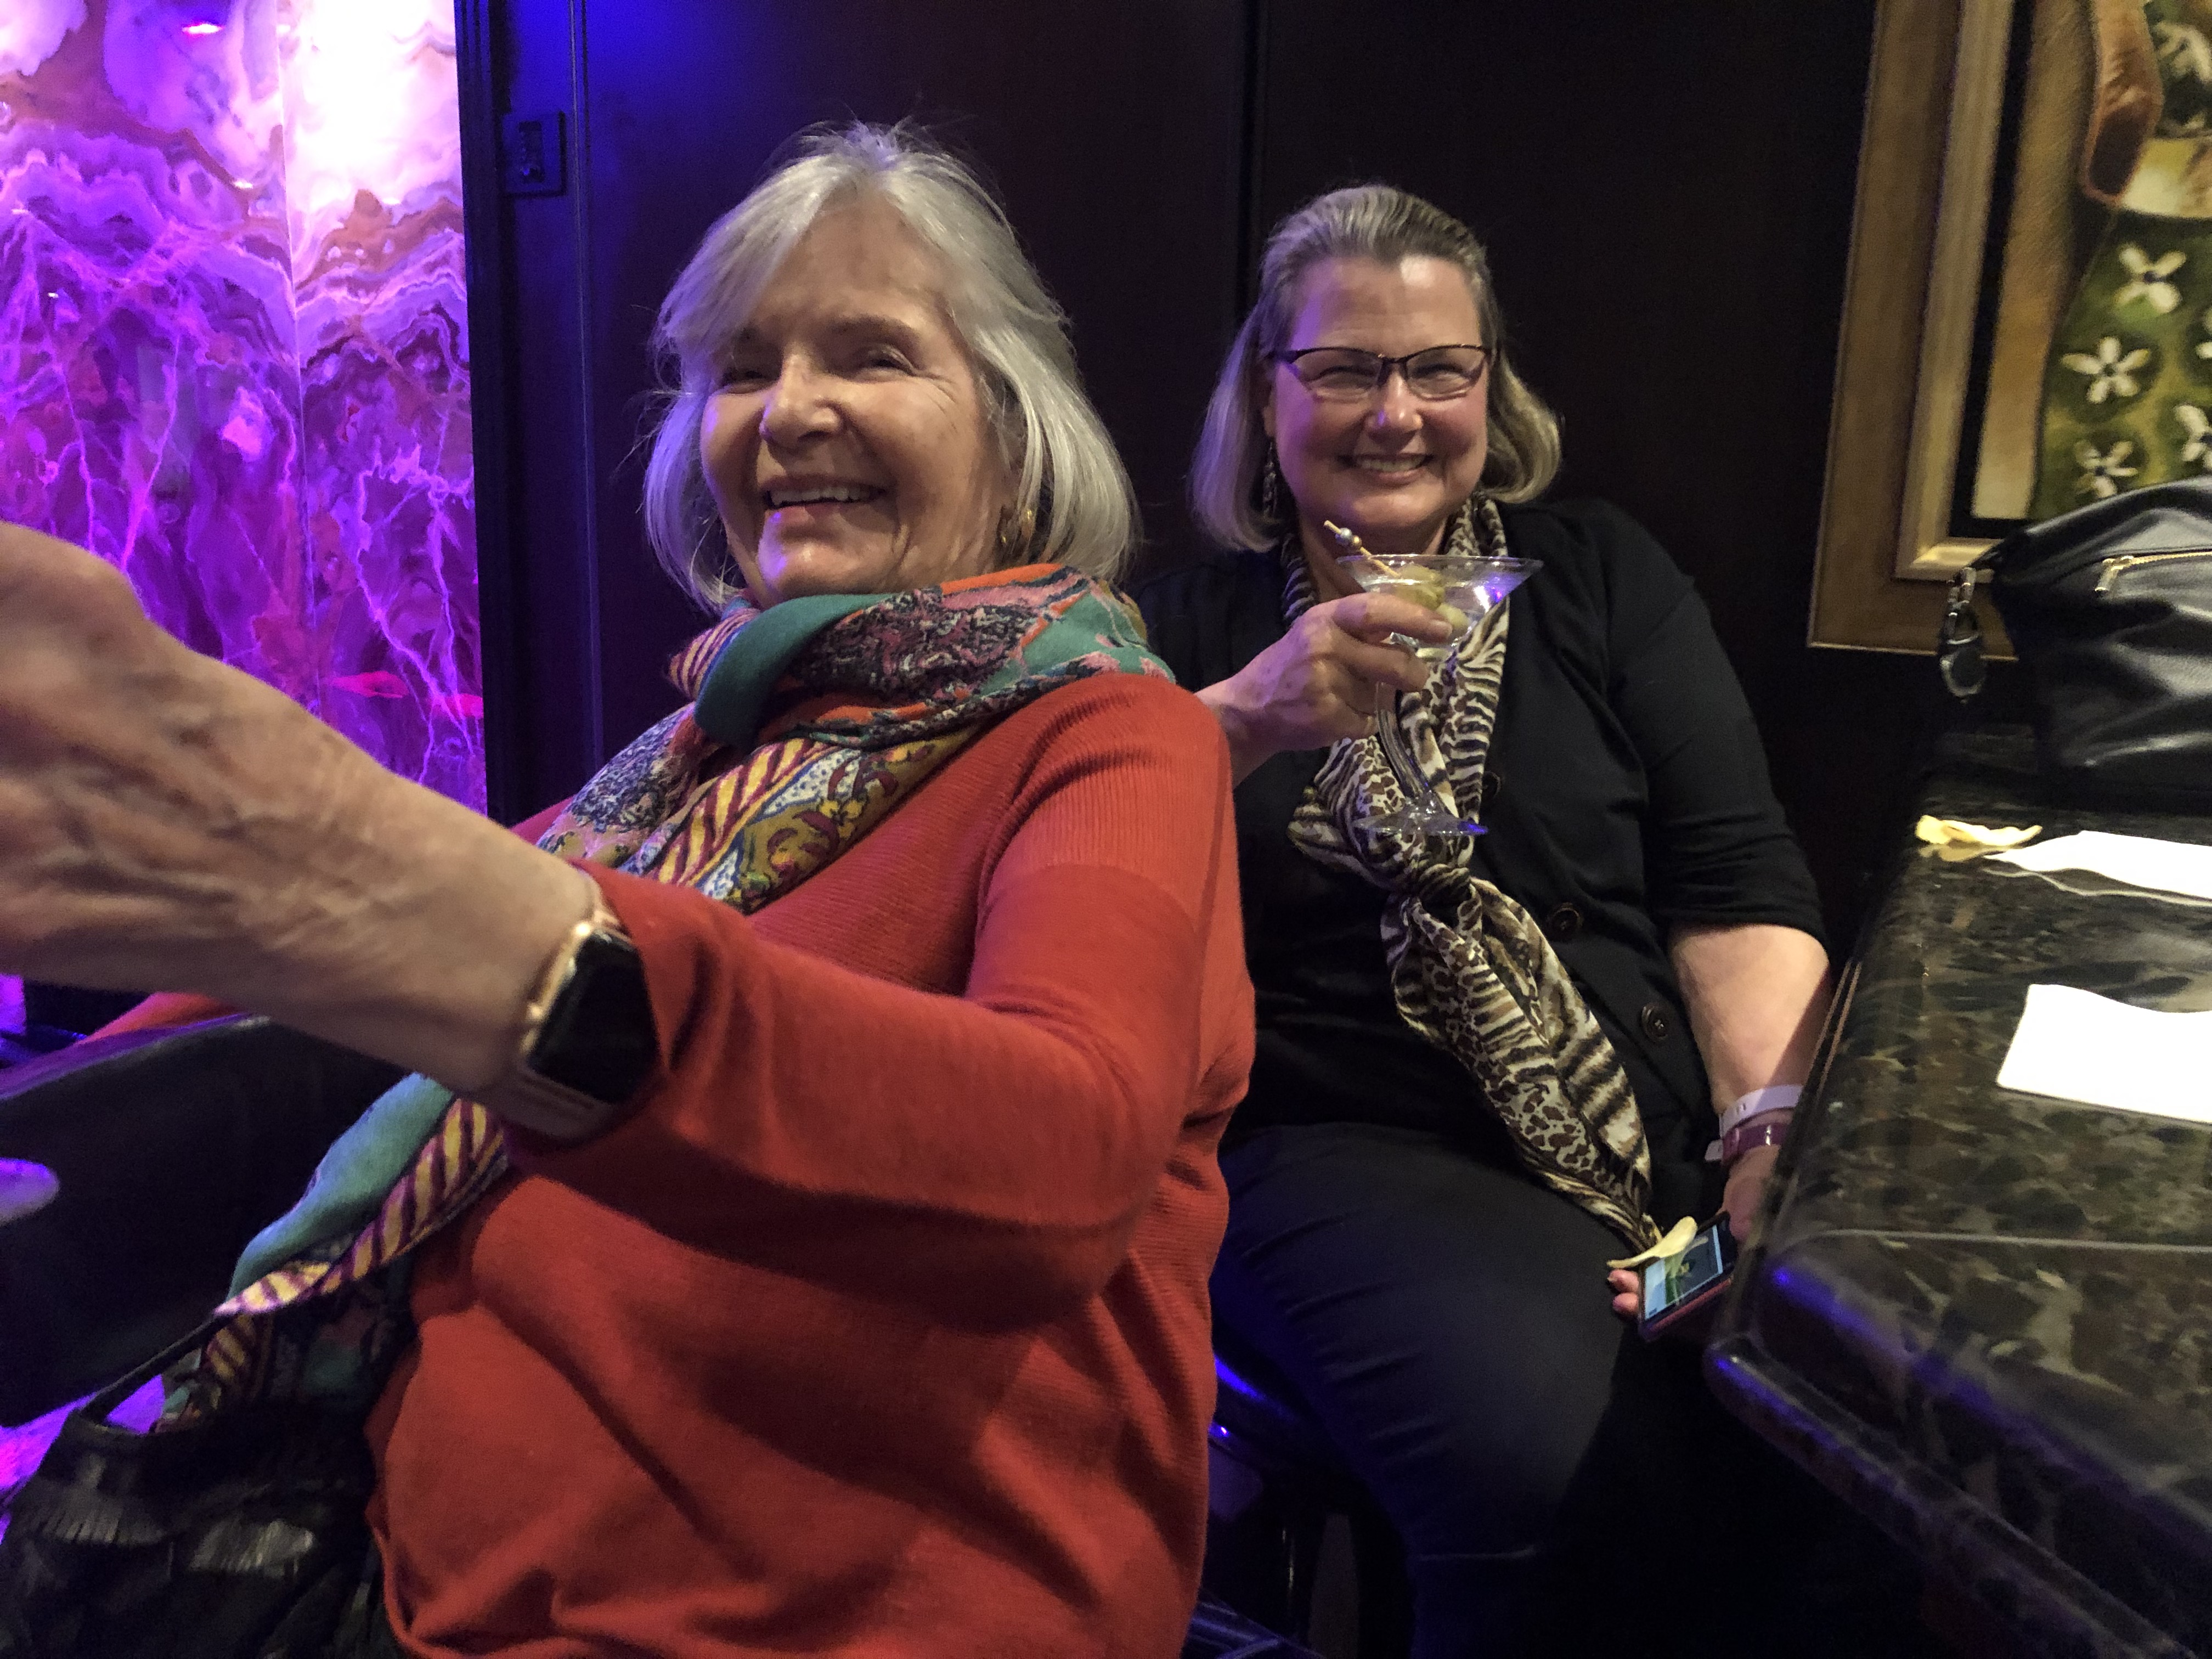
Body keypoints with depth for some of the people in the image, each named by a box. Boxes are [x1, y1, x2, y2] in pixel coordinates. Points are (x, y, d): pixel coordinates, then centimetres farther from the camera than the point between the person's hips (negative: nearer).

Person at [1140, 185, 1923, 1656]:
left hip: (1665, 1132, 3)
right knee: (1561, 1456, -29)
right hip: (1347, 1144, -2)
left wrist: (1780, 1122, -10)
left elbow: (1736, 884, 6)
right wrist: (1248, 718, -19)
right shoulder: (1195, 623, 10)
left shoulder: (1600, 577, 13)